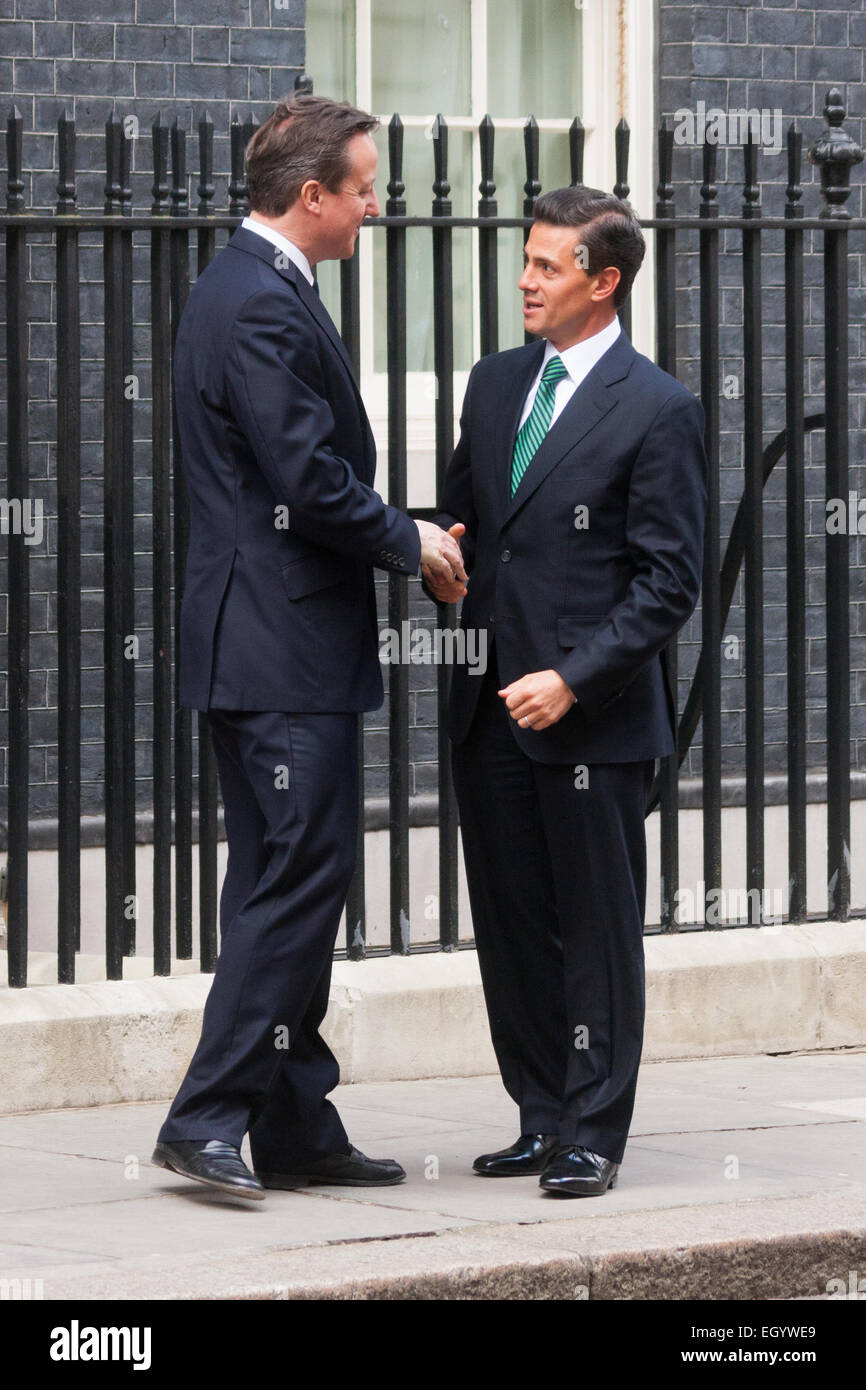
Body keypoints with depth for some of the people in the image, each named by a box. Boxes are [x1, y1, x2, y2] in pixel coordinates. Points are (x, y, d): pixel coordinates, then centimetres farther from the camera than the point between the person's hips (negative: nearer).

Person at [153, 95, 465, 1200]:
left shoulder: (249, 287, 17)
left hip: (257, 643, 11)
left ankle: (295, 1131, 16)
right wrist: (409, 544, -6)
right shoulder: (262, 304, -17)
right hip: (284, 650, -11)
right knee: (299, 881, -10)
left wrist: (405, 536, 13)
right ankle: (206, 1122, -9)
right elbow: (309, 478, -21)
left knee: (279, 888, 12)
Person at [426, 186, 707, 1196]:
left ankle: (594, 1137, 7)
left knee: (597, 927, 0)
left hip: (592, 715, -7)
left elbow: (668, 582, -10)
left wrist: (572, 680, -17)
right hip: (491, 705, 7)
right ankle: (544, 1121, 21)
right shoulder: (495, 385, 13)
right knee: (511, 925, 10)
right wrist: (444, 568, -1)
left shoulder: (656, 411, -8)